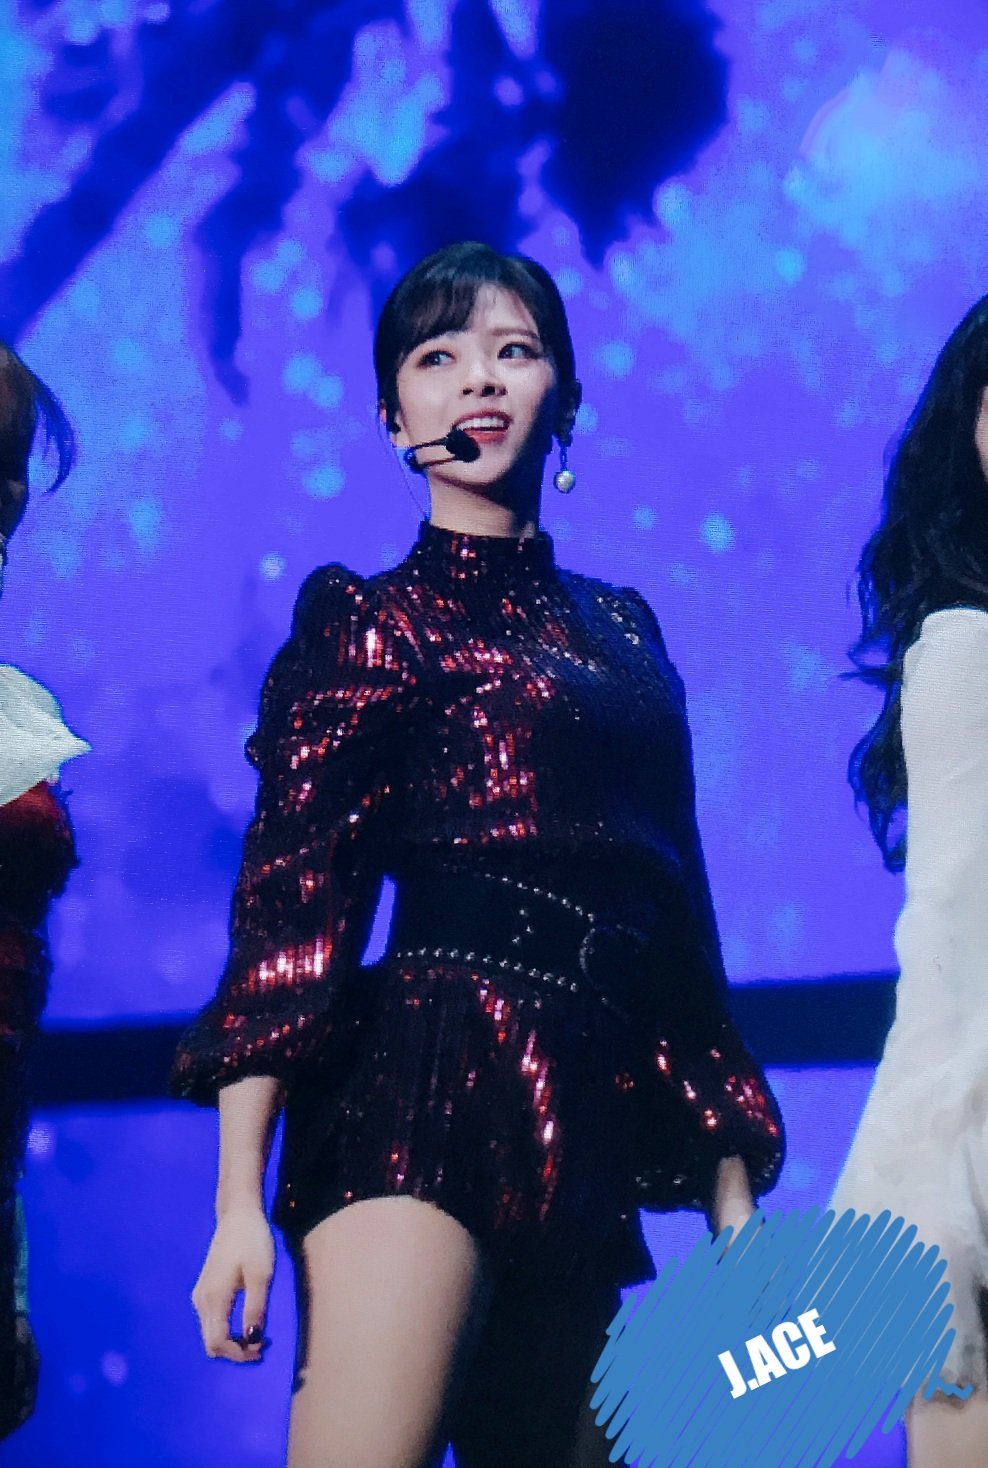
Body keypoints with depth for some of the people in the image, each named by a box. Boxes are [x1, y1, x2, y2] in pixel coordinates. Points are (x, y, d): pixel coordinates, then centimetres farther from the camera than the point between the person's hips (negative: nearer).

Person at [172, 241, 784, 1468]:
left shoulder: (620, 627, 22)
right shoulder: (367, 619, 7)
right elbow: (288, 898, -3)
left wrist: (732, 1188, 18)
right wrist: (240, 1196, -13)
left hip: (590, 1126, 6)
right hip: (426, 1088, -6)